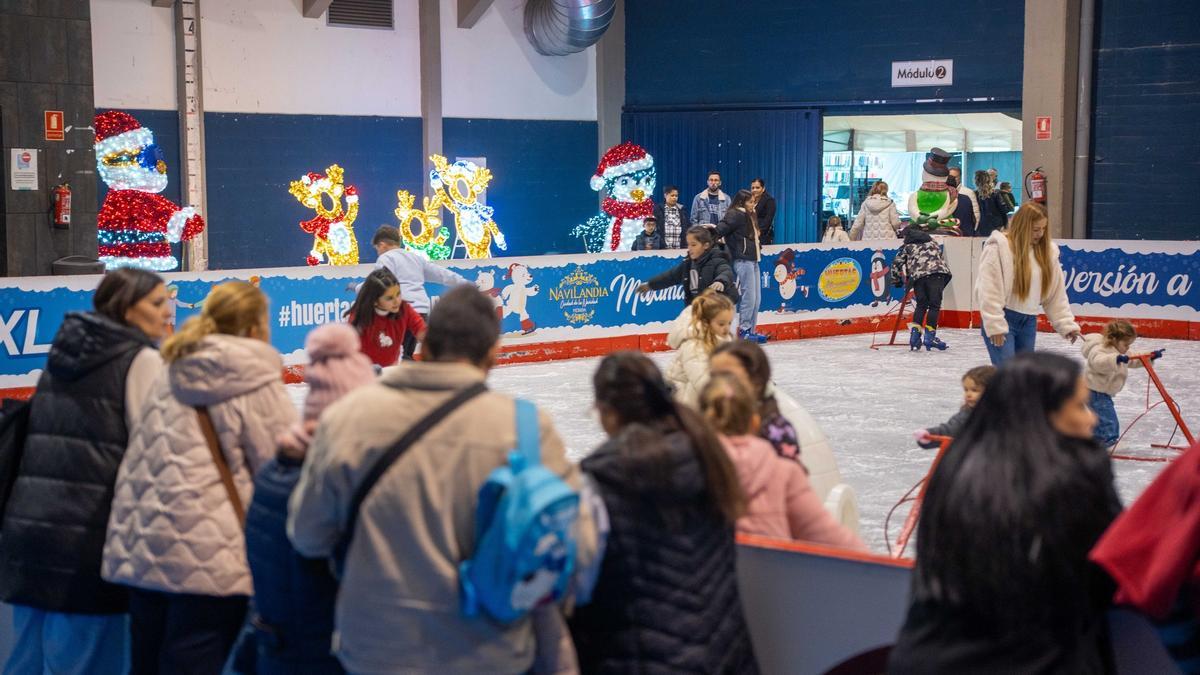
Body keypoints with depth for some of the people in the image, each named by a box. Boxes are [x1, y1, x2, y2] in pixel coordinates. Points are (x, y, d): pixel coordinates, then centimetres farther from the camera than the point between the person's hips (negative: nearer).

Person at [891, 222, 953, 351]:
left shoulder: (907, 246, 24)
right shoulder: (933, 242, 32)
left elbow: (896, 264, 18)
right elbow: (942, 258, 30)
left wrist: (897, 280, 32)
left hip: (917, 276, 0)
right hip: (937, 273, 0)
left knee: (921, 305, 15)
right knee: (934, 305, 0)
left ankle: (915, 332, 6)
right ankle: (929, 336, -7)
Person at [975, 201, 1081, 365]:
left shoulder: (1047, 251, 6)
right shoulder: (998, 248, -14)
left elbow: (1057, 293, 10)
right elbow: (989, 291, -16)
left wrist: (1067, 325, 4)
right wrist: (994, 326, -20)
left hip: (1029, 321, 6)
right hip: (1002, 318, -6)